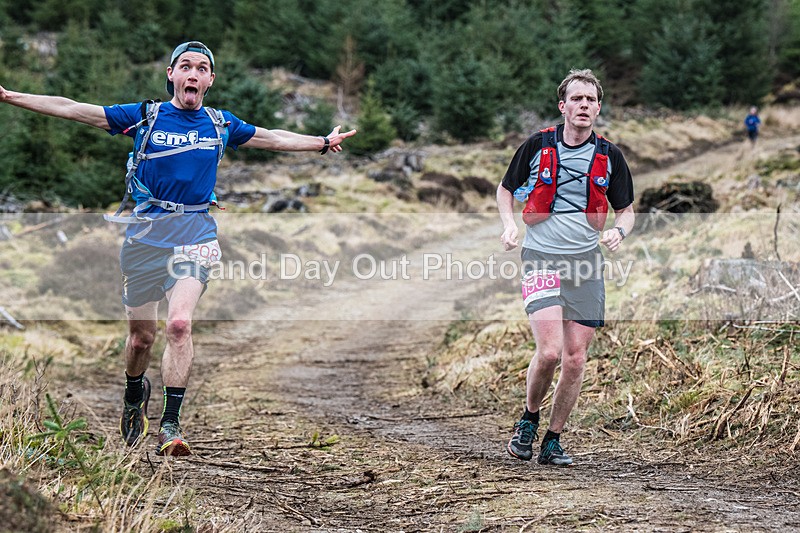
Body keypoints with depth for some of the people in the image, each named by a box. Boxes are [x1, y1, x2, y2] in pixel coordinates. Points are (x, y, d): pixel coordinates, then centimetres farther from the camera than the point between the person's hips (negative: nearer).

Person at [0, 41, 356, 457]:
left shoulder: (221, 124, 9)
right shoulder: (145, 116, 2)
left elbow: (274, 139, 25)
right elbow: (71, 109, 0)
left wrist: (323, 143, 28)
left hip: (195, 237, 0)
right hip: (145, 234, 0)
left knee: (179, 323, -20)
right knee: (141, 336, 6)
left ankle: (170, 424, -16)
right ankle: (134, 395, 38)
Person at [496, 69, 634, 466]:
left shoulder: (609, 156, 4)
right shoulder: (537, 146, -2)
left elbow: (626, 209, 14)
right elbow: (506, 188, 13)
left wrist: (619, 231, -9)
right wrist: (509, 223, -6)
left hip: (586, 262, 3)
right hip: (541, 259, -3)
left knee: (575, 358, 1)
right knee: (549, 351, -17)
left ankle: (553, 440, 17)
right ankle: (529, 417, 11)